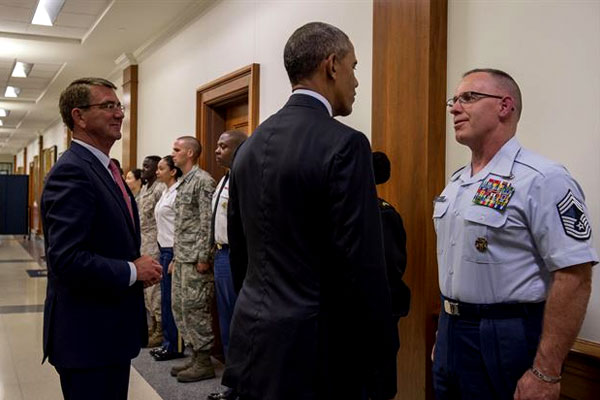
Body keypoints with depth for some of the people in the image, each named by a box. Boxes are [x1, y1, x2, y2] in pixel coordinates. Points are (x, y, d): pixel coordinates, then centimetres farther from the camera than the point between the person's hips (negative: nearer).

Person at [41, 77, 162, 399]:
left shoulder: (107, 169, 13)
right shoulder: (70, 173, -19)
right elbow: (67, 260, -28)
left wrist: (140, 268, 2)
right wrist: (133, 271, -17)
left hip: (114, 331, 10)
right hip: (87, 336, -10)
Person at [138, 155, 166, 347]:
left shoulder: (160, 189, -12)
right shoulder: (144, 189, 16)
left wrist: (159, 243, -18)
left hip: (154, 244, -9)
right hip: (142, 243, 9)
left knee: (154, 286, -6)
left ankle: (160, 330, 2)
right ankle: (153, 324, 22)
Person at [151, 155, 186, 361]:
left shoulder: (177, 193, -14)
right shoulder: (166, 192, 14)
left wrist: (176, 257, -18)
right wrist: (162, 250, 16)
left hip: (172, 250, -9)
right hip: (163, 249, 9)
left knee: (170, 298, -3)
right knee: (166, 297, 12)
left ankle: (174, 346, 7)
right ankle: (168, 342, 20)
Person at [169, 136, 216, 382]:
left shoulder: (203, 180, -11)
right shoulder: (183, 183, 17)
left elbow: (207, 222, -17)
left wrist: (203, 258, -20)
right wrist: (175, 257, 19)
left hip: (195, 259, -10)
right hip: (181, 258, 10)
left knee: (195, 308, -5)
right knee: (179, 306, 12)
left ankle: (204, 363, 4)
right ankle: (195, 356, 21)